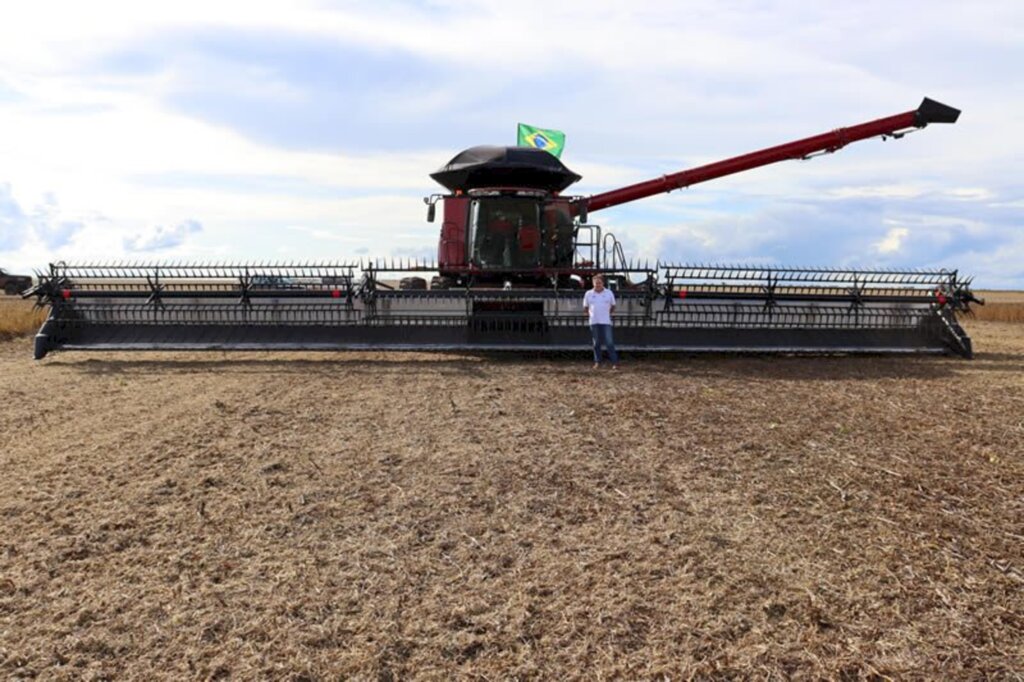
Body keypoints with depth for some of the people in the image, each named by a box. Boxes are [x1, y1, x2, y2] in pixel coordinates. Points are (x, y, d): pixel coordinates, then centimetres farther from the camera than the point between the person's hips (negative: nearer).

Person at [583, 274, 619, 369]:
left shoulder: (609, 293, 4)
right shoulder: (588, 294, 4)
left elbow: (613, 306, 15)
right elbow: (585, 308, 13)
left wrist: (607, 314, 9)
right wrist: (591, 314, 7)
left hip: (606, 322, -1)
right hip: (594, 322, 1)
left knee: (609, 342, -6)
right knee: (596, 343, 7)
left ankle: (615, 362, -2)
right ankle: (597, 362, 16)